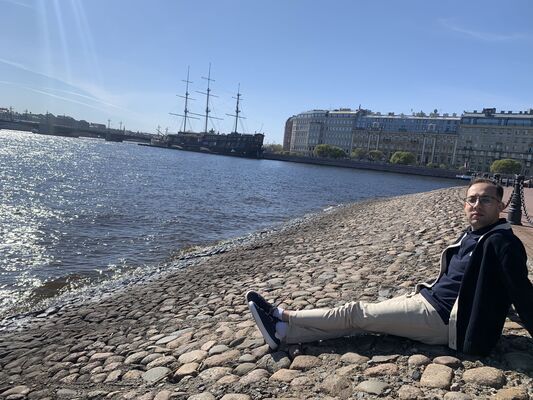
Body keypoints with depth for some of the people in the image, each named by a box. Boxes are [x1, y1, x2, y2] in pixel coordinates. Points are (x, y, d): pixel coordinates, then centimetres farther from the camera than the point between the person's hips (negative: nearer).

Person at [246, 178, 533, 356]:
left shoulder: (501, 240, -15)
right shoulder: (471, 235, 11)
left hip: (443, 319, -8)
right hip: (427, 300, 8)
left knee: (356, 313, -9)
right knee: (361, 315, -2)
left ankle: (283, 318, -1)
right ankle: (283, 331, -2)